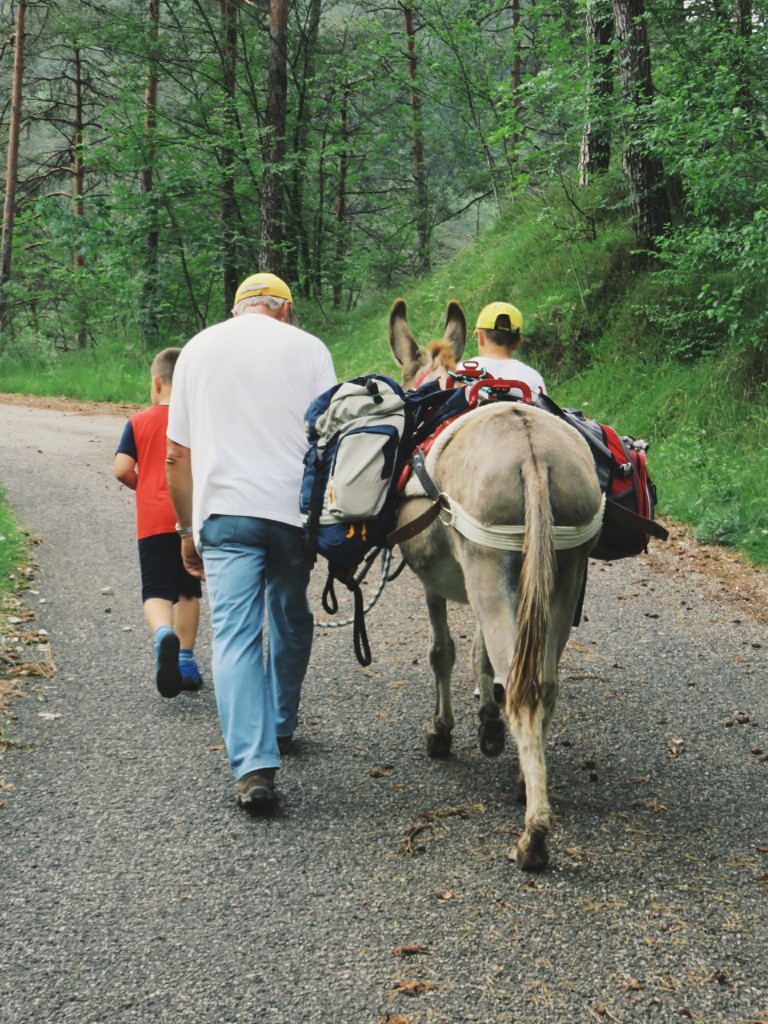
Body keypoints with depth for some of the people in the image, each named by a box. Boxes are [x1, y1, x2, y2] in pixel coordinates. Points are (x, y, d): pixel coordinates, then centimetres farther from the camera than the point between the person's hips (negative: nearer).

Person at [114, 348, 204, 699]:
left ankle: (164, 634, -34)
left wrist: (143, 486, 12)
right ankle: (185, 659, 17)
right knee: (188, 591, 16)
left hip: (153, 521, -2)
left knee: (156, 592, -3)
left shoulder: (139, 422, 0)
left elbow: (122, 470, -7)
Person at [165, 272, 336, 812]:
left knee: (235, 635, -4)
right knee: (291, 623, 20)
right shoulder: (308, 348, 6)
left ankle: (254, 765, -16)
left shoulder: (198, 349, 12)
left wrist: (188, 528, 18)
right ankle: (280, 728, 35)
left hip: (224, 509, 0)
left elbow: (178, 454, 11)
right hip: (296, 508, 0)